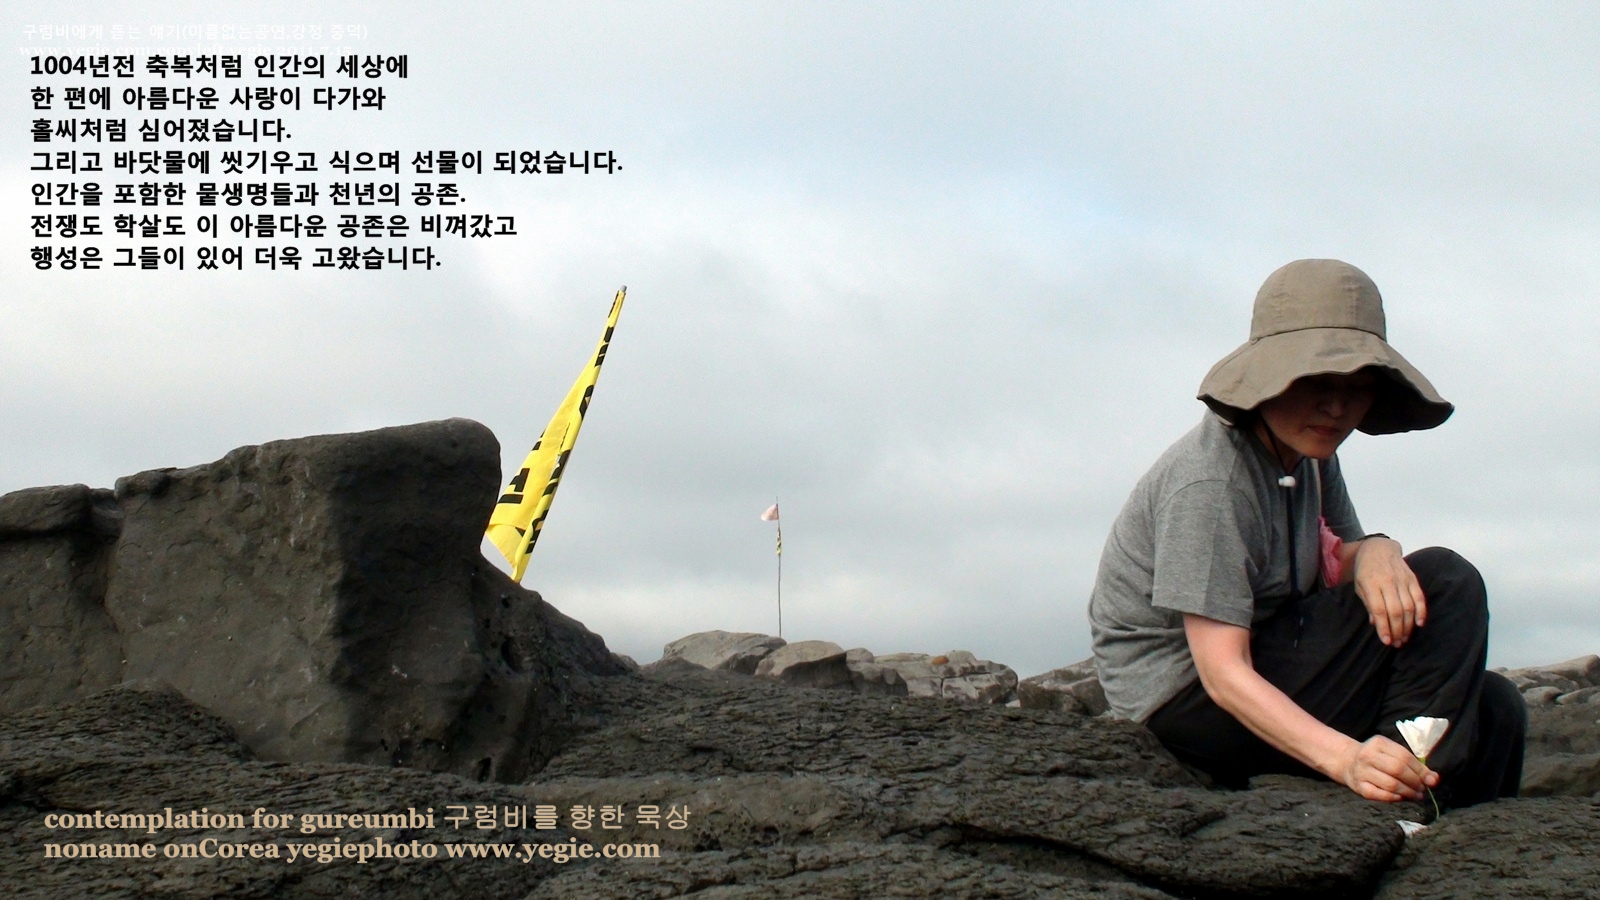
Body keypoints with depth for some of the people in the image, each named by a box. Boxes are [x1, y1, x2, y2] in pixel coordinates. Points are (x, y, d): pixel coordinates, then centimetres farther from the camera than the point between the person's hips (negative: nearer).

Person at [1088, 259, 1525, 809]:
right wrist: (1346, 758, -42)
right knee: (1447, 584, -17)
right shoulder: (1210, 484, -25)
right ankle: (1407, 808, -19)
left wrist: (1374, 551, -22)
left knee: (1492, 708, 0)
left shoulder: (1308, 450, 3)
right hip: (1185, 698, -9)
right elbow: (1223, 673, -29)